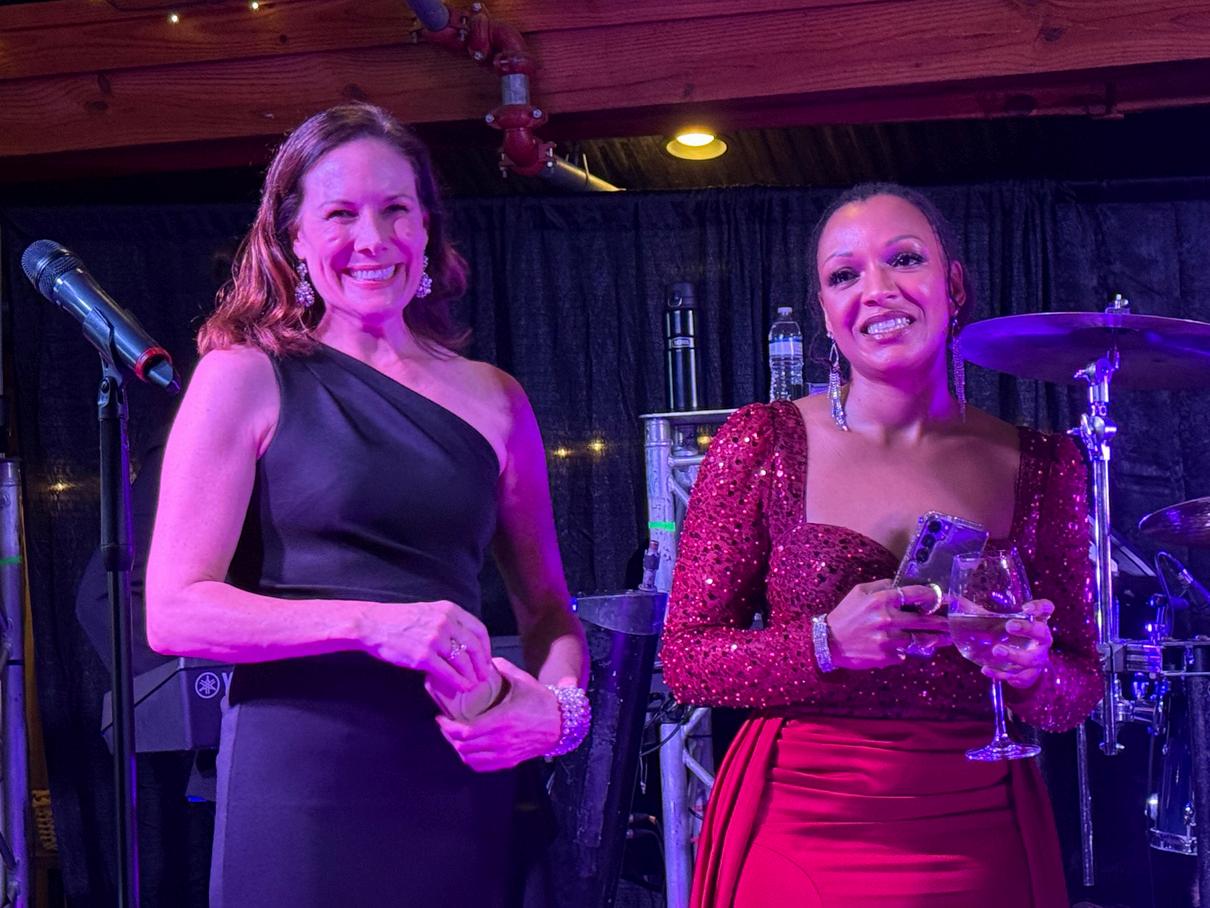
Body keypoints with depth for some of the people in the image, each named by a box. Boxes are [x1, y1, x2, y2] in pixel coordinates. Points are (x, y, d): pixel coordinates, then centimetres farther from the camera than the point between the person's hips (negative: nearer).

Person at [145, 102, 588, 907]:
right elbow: (176, 611, -8)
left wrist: (560, 705, -5)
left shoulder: (493, 400, 10)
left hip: (461, 782, 4)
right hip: (301, 783, -3)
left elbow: (547, 607, 16)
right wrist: (373, 623, -19)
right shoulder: (245, 379, 0)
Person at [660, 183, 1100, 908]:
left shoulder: (1042, 464, -1)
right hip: (799, 841, -1)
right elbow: (685, 659, -4)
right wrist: (828, 643, -20)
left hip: (981, 848, 2)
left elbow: (1080, 692, 6)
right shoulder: (763, 442, -5)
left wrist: (1032, 670, -16)